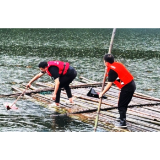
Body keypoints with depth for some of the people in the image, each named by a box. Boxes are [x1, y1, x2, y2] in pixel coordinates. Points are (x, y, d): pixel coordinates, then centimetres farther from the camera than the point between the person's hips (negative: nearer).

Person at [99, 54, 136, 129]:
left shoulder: (111, 70, -16)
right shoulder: (117, 64, 9)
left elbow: (109, 84, -16)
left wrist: (102, 93, -7)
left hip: (127, 87, -9)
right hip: (132, 84, 9)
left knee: (121, 105, 1)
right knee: (123, 104, 24)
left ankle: (123, 123, 5)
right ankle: (122, 117, 40)